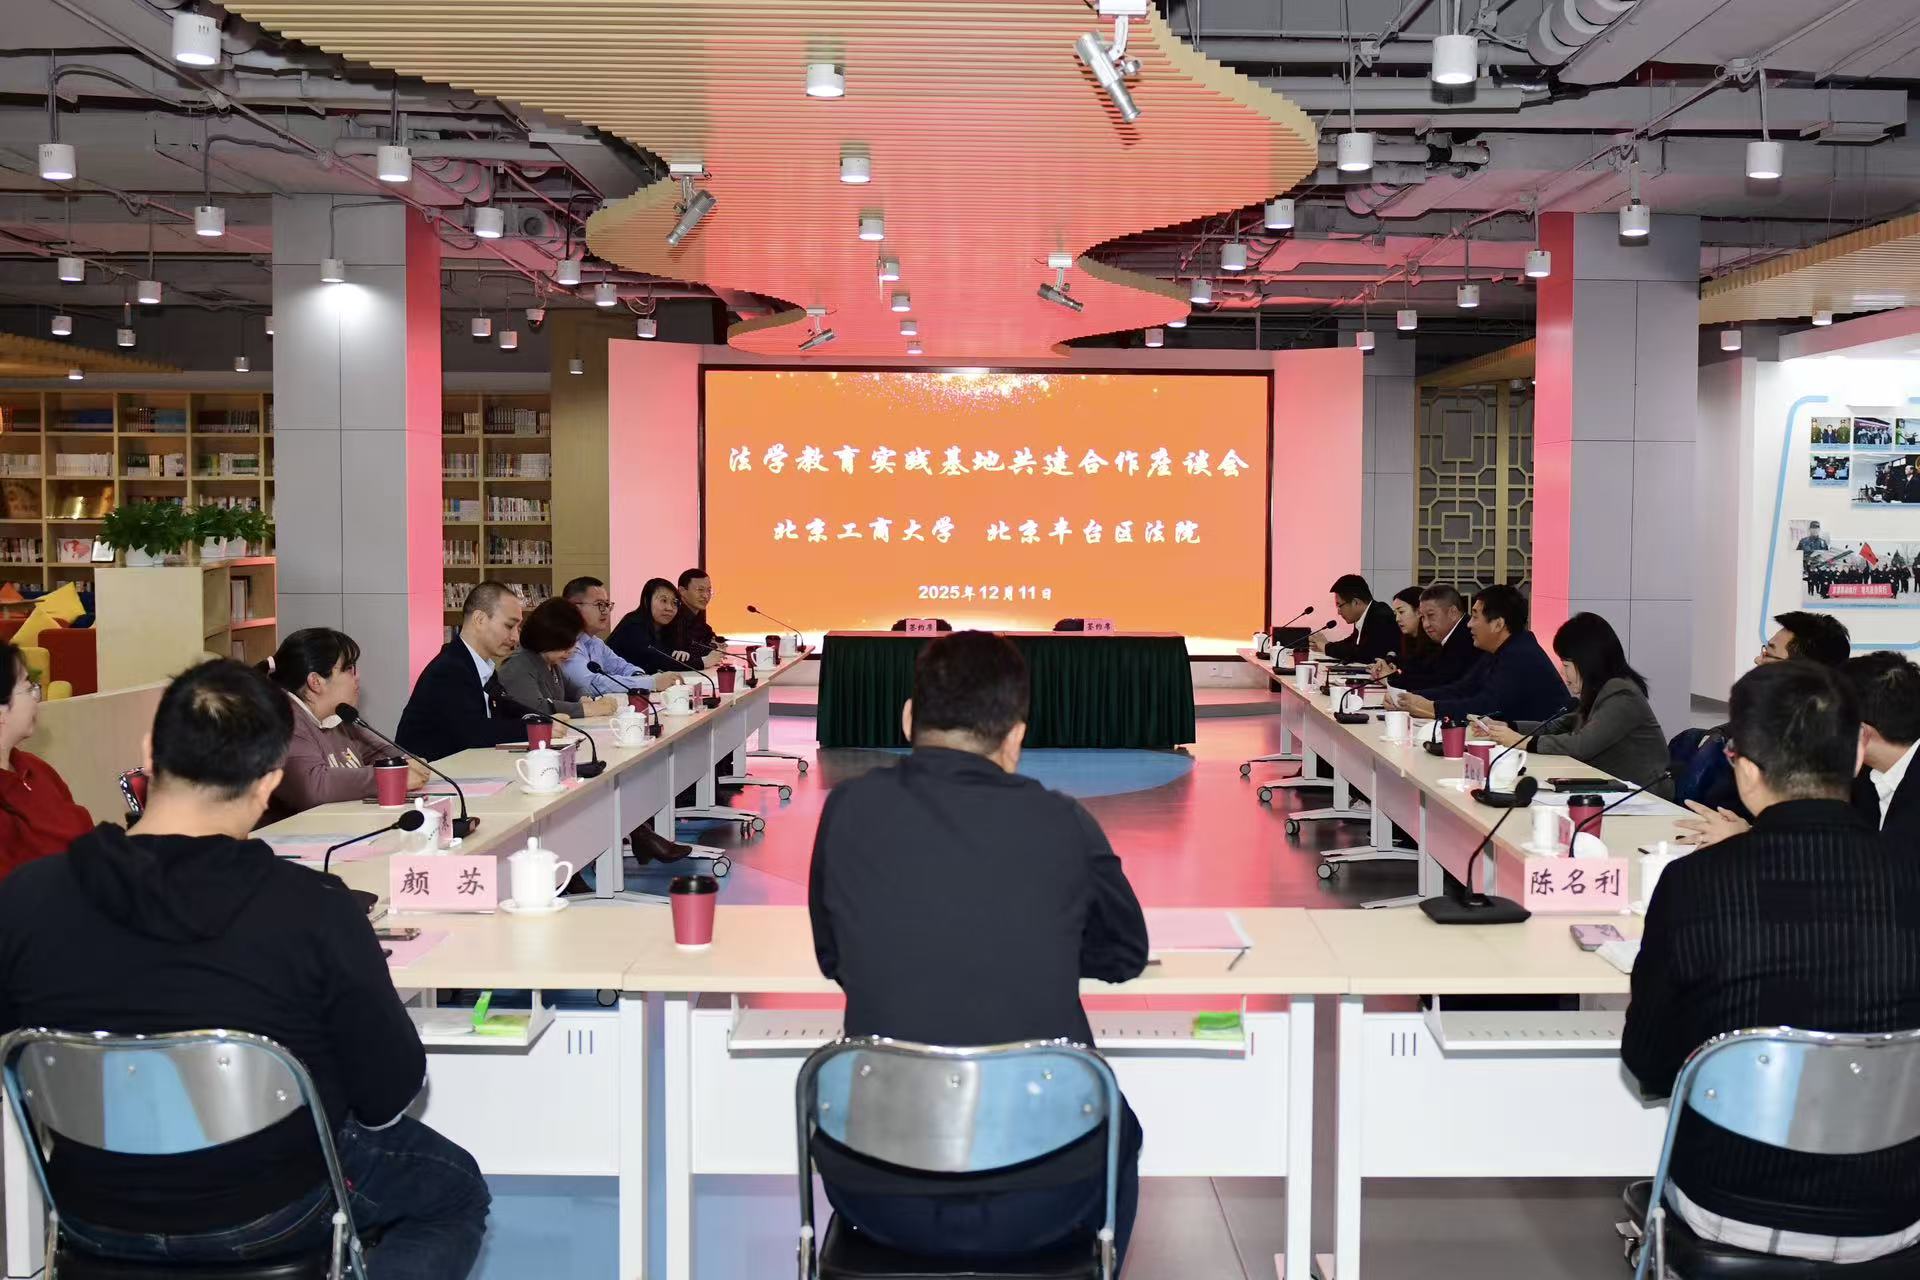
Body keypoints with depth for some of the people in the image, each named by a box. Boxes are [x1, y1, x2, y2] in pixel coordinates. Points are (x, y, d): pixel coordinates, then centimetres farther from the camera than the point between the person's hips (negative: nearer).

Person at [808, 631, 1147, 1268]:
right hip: (1045, 1202, 0)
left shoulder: (849, 810, -7)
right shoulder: (1063, 824, -7)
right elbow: (1125, 955, 9)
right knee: (1117, 1127, 34)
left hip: (880, 1204, 1)